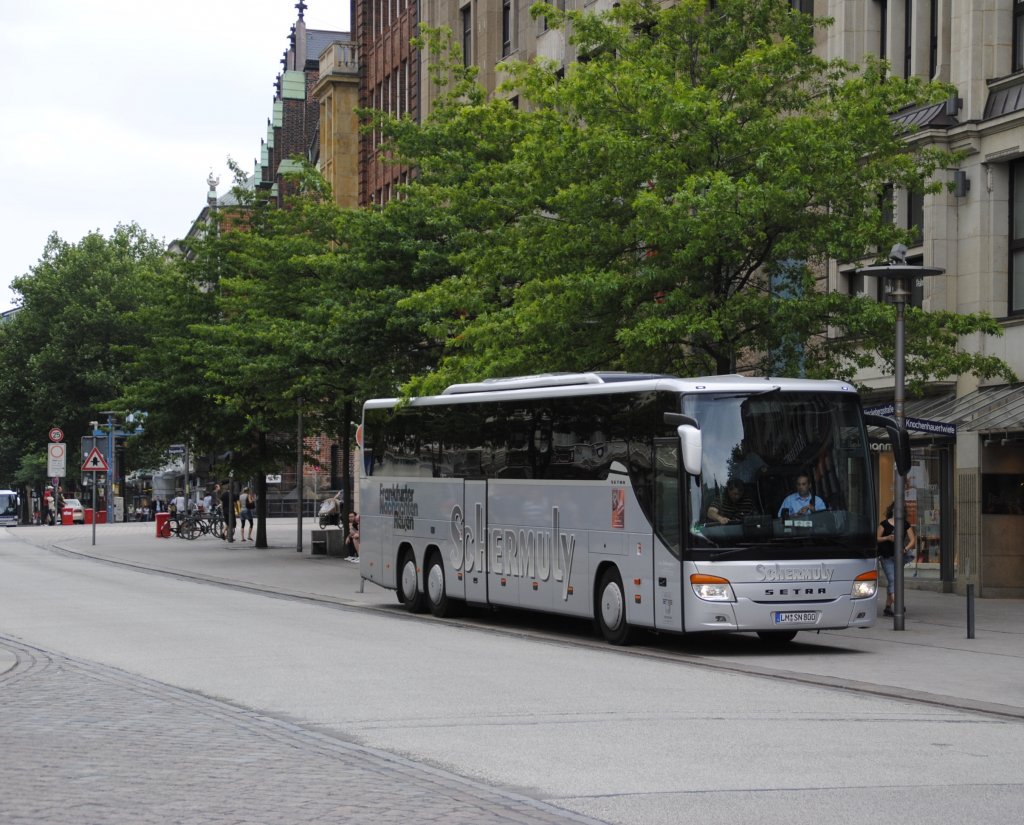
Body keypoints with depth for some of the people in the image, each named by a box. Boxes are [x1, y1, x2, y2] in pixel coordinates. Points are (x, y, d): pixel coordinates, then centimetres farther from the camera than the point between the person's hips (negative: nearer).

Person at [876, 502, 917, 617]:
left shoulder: (905, 524, 7)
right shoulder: (884, 524, -1)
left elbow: (913, 540, 4)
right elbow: (877, 539, -1)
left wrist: (906, 548, -15)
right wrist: (887, 538, -18)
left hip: (898, 555, 4)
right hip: (886, 557, -4)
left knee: (893, 581, 10)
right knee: (891, 579, -16)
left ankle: (888, 607, 19)